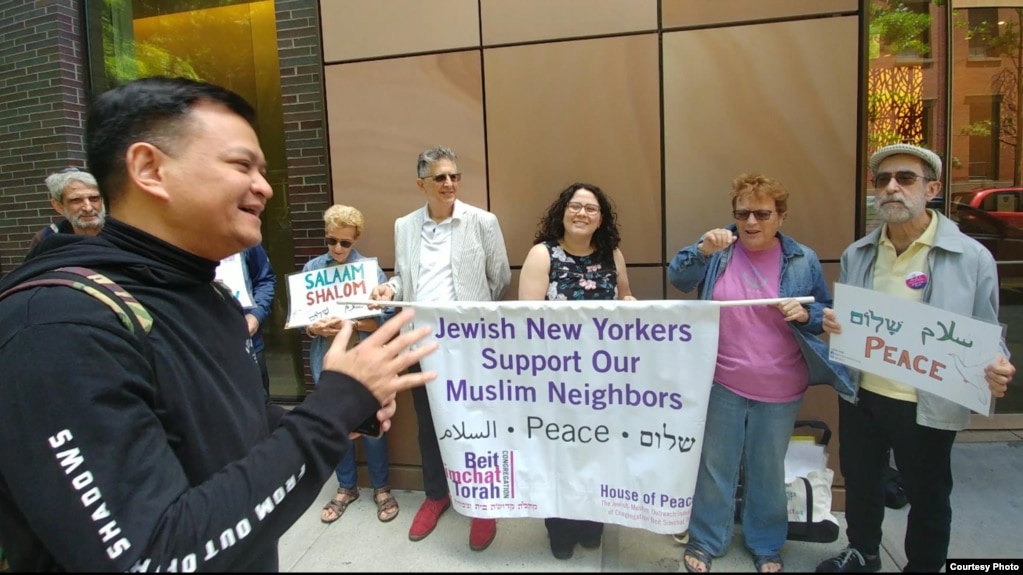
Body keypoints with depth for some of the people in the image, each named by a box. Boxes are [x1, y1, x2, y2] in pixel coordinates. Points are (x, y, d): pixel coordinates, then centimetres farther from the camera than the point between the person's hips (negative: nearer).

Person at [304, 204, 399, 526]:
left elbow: (386, 318, -11)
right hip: (328, 361, 3)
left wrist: (349, 324, -24)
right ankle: (346, 487, 35)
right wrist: (313, 328, -18)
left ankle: (381, 488, 28)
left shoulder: (371, 268, -7)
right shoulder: (312, 268, 1)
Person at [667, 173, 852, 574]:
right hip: (722, 385, 0)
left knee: (769, 470, 18)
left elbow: (828, 313, 6)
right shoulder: (720, 248, -2)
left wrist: (806, 314, -16)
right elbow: (678, 278, -13)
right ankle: (705, 541, 32)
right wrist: (703, 250, -29)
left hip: (780, 390, 1)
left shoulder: (803, 260, -2)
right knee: (714, 466, 12)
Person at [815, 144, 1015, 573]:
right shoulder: (856, 254, 3)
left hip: (928, 406, -4)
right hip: (860, 396, 4)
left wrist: (995, 369, -26)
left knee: (927, 498, 15)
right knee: (860, 483, 21)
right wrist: (830, 323, -11)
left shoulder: (972, 257, -10)